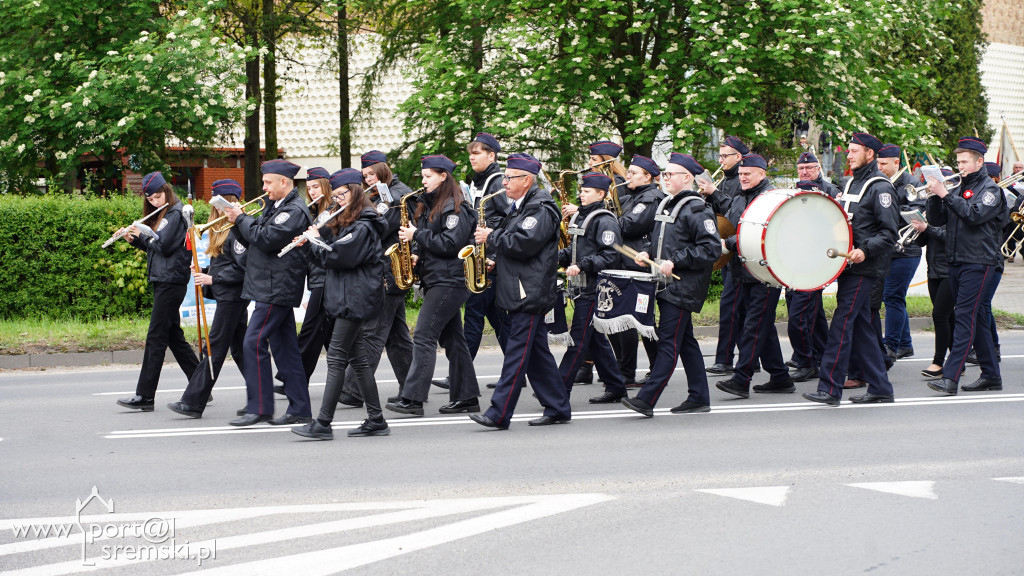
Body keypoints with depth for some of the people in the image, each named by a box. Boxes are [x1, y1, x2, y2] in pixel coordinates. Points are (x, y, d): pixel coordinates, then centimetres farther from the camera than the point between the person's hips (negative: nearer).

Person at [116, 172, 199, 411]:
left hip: (171, 282, -10)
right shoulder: (161, 215, 18)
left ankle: (145, 397, -9)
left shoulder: (176, 213, -11)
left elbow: (164, 245, -18)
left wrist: (142, 234, -6)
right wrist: (134, 239, 6)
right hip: (163, 282, 10)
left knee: (156, 338, -9)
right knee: (173, 336, 11)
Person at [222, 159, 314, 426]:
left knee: (254, 342, -12)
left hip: (277, 289, -10)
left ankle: (259, 408, -10)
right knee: (284, 346, 10)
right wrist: (240, 219, 0)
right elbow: (256, 237, 17)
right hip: (274, 288, 10)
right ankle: (299, 409, 12)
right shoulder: (276, 206, 18)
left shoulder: (295, 211, -14)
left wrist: (240, 219, -11)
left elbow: (266, 238, -23)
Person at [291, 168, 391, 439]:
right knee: (357, 358, 10)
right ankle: (376, 420, 13)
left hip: (355, 299, -10)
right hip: (347, 299, 10)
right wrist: (317, 237, -1)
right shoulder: (347, 222, 18)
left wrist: (315, 241, -7)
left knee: (337, 358, -11)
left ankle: (323, 424, -12)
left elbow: (337, 256, -22)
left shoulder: (363, 227, -14)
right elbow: (332, 248, 16)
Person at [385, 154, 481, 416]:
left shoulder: (455, 208, -12)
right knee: (452, 339, 10)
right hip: (436, 279, 10)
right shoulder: (430, 205, 17)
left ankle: (412, 399, -15)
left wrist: (417, 235, -16)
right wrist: (416, 255, 4)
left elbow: (450, 243, -21)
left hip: (449, 281, -10)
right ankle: (466, 397, 14)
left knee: (424, 337, -13)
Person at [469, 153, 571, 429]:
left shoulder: (540, 208, -13)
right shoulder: (521, 207, 18)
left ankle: (499, 414, -12)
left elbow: (524, 243, -25)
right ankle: (558, 408, 17)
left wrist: (492, 236, -13)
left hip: (530, 293, -10)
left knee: (517, 352, -10)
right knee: (537, 352, 12)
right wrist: (497, 262, 11)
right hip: (520, 292, 10)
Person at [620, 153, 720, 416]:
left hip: (683, 288, -9)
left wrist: (675, 262, -21)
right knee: (686, 342, 12)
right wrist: (649, 253, 7)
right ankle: (699, 398, 18)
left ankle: (646, 399, -15)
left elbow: (712, 248, -20)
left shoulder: (696, 209, -13)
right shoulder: (666, 205, 15)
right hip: (667, 284, 9)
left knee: (669, 342, -10)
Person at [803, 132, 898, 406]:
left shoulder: (880, 187, -10)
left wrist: (865, 251, -26)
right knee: (861, 326, 10)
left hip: (863, 268, -9)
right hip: (848, 265, 9)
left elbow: (890, 232, -16)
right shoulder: (851, 183, 17)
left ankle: (829, 388, -12)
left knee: (842, 322, -12)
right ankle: (880, 388, 15)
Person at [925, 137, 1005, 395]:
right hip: (957, 262, 8)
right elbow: (937, 219, 10)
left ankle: (950, 377, -21)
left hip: (980, 264, -8)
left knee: (965, 318, -14)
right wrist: (935, 196, -7)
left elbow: (974, 214, -21)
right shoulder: (959, 189, 16)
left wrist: (945, 195, -22)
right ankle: (991, 375, 19)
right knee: (978, 320, 12)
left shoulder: (990, 189, -4)